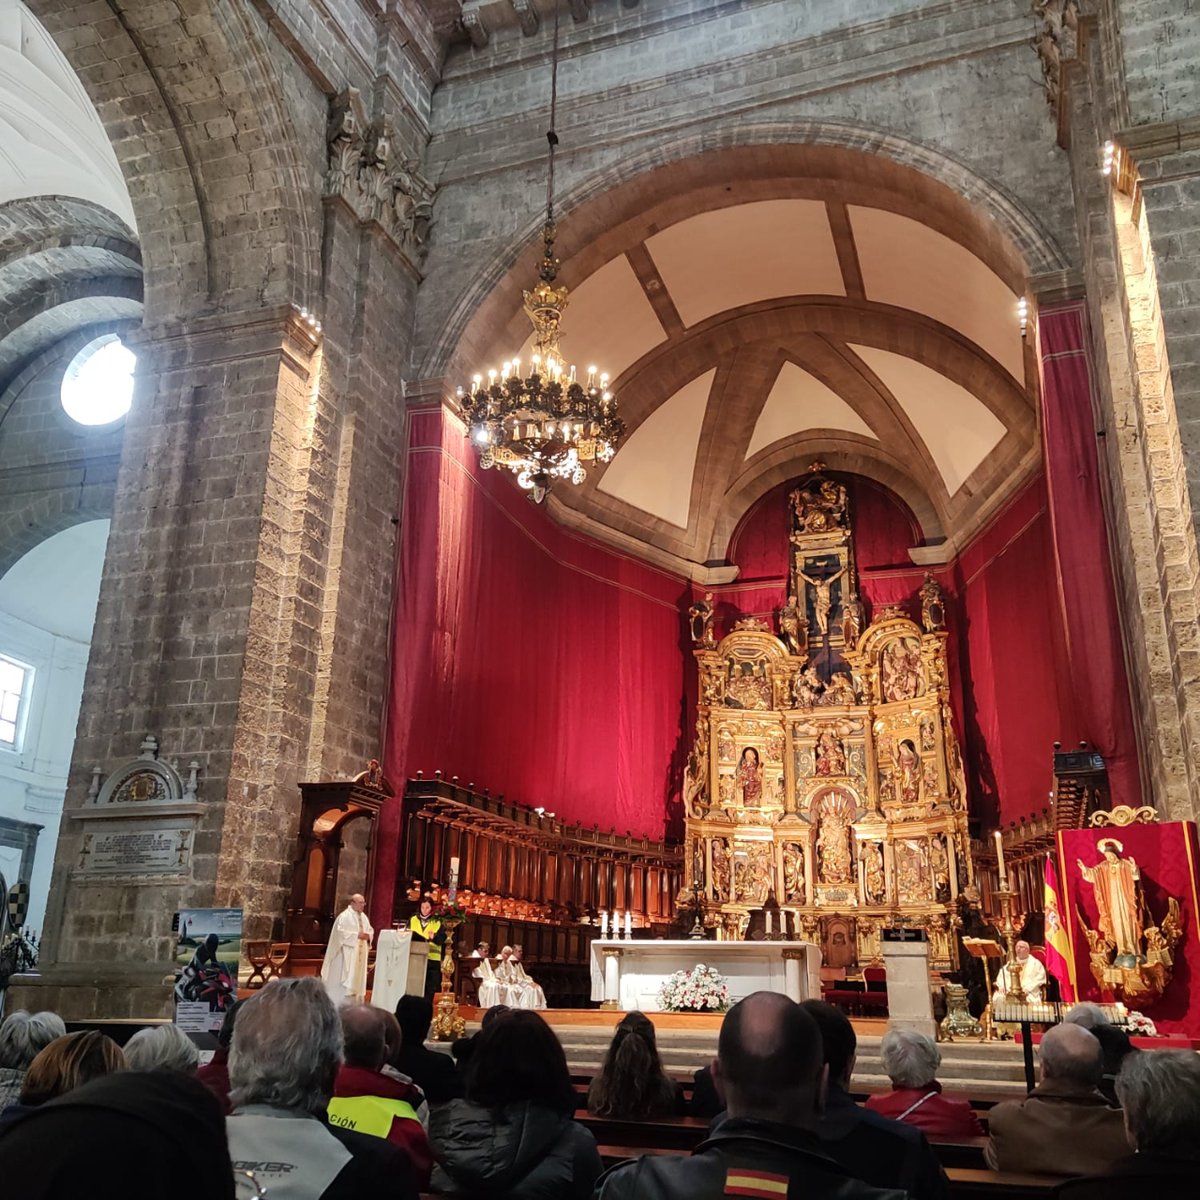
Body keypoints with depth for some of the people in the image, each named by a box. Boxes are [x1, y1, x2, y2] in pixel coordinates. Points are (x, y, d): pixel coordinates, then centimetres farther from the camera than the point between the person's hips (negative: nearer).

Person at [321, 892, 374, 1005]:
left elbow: (370, 931, 16)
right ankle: (339, 1005, -2)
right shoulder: (345, 916, -11)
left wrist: (368, 936, -7)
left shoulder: (364, 917, 13)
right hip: (347, 954, -8)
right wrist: (357, 935, -22)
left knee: (357, 978, 9)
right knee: (344, 980, -7)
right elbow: (341, 932, -20)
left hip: (360, 954, 8)